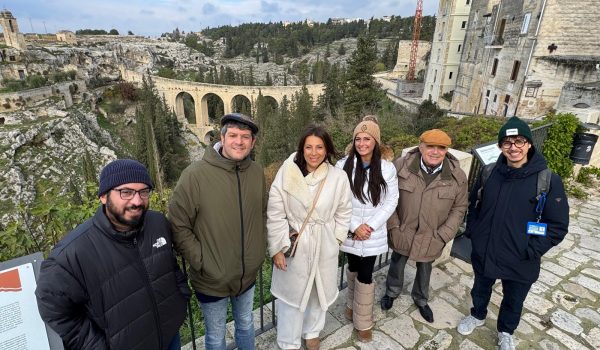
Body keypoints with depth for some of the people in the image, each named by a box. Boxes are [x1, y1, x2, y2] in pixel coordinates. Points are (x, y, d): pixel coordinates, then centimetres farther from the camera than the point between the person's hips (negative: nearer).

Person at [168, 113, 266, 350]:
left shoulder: (257, 172, -5)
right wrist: (201, 261, -16)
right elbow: (178, 226, -16)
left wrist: (260, 248, 4)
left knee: (246, 325, 28)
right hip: (211, 280, -4)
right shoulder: (195, 174, -21)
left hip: (249, 275, 4)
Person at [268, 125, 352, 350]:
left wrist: (336, 239, 3)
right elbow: (275, 214, -11)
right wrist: (277, 248, -10)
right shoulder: (287, 174, -16)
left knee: (319, 291, 21)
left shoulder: (338, 177, -10)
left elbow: (344, 212, 4)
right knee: (292, 293, 13)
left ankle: (312, 332, 50)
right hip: (293, 244, -2)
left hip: (324, 246, 2)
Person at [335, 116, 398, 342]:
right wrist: (354, 226, -14)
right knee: (353, 268, 20)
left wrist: (371, 226, -12)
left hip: (373, 234, 0)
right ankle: (353, 303, 49)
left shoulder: (387, 168, -8)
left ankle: (363, 323, 28)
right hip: (350, 232, 1)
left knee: (365, 276, 6)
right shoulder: (343, 166, -11)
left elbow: (391, 201, -4)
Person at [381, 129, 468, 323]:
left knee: (425, 269, 24)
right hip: (402, 233, -1)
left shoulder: (457, 176, -14)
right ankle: (392, 292, 52)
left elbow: (459, 208, -3)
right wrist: (393, 226, -9)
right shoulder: (401, 166, -18)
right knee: (397, 264, 22)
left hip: (431, 238, 1)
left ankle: (421, 300, 53)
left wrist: (443, 235, -9)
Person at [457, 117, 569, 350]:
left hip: (520, 262, -2)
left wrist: (531, 251, -15)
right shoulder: (490, 173, -7)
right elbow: (473, 204, 7)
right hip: (483, 253, 2)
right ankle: (478, 315, 53)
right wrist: (473, 232, 0)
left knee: (513, 301, 22)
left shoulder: (548, 181, -15)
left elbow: (558, 225, -11)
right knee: (480, 290, 25)